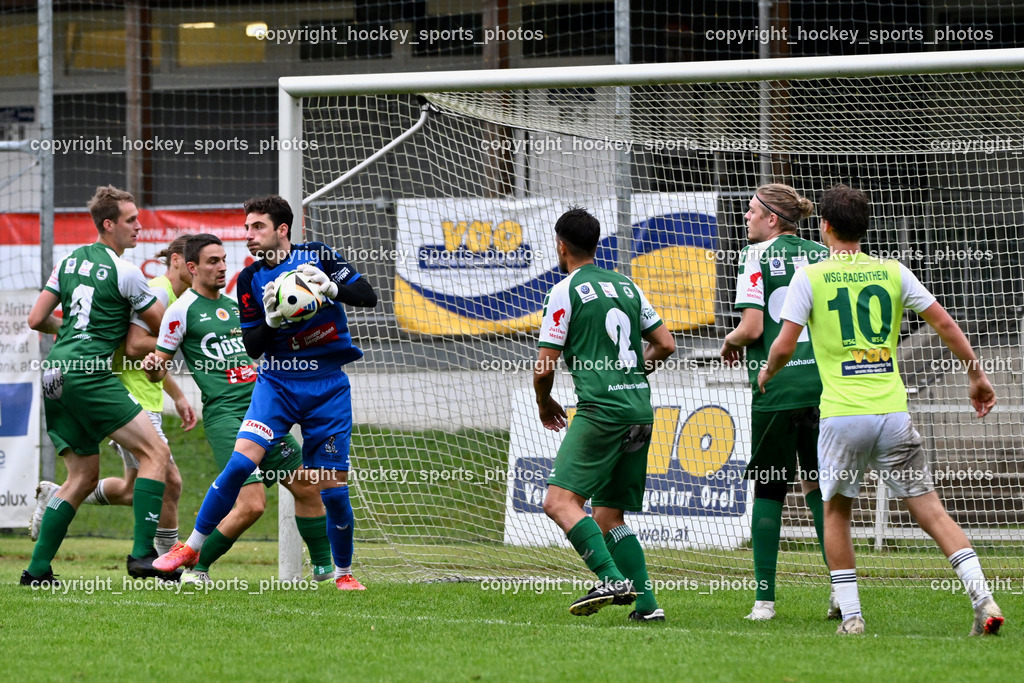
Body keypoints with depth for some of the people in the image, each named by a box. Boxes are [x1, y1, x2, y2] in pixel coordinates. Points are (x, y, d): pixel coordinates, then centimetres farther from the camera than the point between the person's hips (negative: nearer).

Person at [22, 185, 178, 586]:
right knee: (155, 452, -7)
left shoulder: (69, 262, 15)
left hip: (55, 374, 8)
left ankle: (37, 568, 9)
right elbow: (163, 327, 3)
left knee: (84, 476, 15)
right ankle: (142, 553, -18)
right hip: (90, 374, -8)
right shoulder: (124, 272, -5)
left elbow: (36, 320, 15)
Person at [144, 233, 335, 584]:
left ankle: (323, 566, 24)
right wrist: (152, 367, -24)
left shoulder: (234, 305, 18)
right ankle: (195, 569, -4)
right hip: (224, 415, -8)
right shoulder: (182, 309, -3)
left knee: (308, 487, 8)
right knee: (251, 505, -19)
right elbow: (159, 367, -3)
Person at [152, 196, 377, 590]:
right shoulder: (249, 280, 2)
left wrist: (331, 287, -25)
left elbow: (368, 297, -7)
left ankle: (343, 571, 19)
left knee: (333, 487, -2)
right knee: (241, 460, -18)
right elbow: (252, 347, 0)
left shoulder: (317, 257, -3)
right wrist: (271, 320, -19)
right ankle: (192, 548, -7)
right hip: (277, 382, 1)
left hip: (327, 387, -1)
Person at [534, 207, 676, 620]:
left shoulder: (565, 292, -3)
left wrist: (544, 403, 15)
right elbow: (666, 344, 20)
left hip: (601, 410, -8)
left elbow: (544, 367, -4)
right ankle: (646, 603, 3)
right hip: (641, 410, 8)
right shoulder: (626, 287, 16)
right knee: (608, 516, 13)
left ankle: (613, 579, -28)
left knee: (560, 501, -13)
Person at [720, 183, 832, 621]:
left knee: (768, 489, 5)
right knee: (819, 487, 12)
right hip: (823, 384, 4)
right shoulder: (823, 256, 10)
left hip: (776, 388, -4)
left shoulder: (756, 256, -3)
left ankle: (764, 597, 3)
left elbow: (752, 328, -10)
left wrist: (730, 342, 10)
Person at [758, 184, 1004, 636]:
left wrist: (767, 373, 18)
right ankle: (982, 597, -11)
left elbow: (784, 346, -3)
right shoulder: (892, 272, 8)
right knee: (929, 510, 3)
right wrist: (976, 374, 16)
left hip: (841, 416, -2)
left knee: (836, 512, 15)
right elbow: (943, 322, 7)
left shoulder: (809, 277, 1)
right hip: (892, 413, 2)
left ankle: (851, 614, 7)